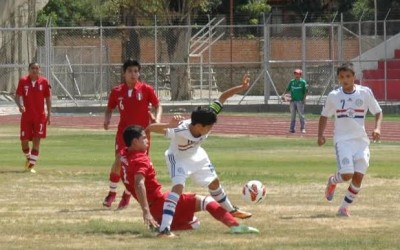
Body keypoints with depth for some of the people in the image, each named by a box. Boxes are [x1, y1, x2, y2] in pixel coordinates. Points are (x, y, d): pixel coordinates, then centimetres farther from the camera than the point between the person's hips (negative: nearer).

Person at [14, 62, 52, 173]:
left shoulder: (44, 82, 0)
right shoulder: (23, 81, -2)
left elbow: (48, 98, 7)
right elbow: (17, 96, -3)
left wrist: (49, 114, 2)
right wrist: (20, 105, -23)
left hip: (40, 116, 0)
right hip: (26, 116, 0)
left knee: (36, 141, -6)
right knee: (24, 141, 1)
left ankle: (31, 165, -1)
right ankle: (28, 157, 31)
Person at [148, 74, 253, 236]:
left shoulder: (206, 121, -29)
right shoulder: (179, 131, -43)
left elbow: (223, 97, -22)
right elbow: (151, 128, -49)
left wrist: (242, 88, -31)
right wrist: (169, 124, -68)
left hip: (196, 155, 7)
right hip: (178, 157, -7)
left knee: (214, 182, 22)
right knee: (178, 187, -29)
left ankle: (231, 210, 48)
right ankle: (164, 228, -35)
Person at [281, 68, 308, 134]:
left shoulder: (303, 82, -2)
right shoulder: (292, 81, 11)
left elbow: (305, 91, -4)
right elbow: (288, 89, 13)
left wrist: (304, 99, -14)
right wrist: (284, 95, -4)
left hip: (300, 101, -5)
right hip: (293, 101, 5)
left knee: (301, 115, -4)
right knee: (292, 115, 6)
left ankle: (303, 129, 0)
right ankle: (292, 128, 9)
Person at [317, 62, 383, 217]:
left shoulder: (365, 93, 0)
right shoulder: (334, 96, 1)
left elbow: (378, 112, 8)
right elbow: (324, 116, 14)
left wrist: (377, 128, -10)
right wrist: (320, 135, 1)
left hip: (361, 140, 1)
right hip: (342, 140, -1)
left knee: (358, 176, -6)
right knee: (347, 174, -18)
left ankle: (344, 208, 8)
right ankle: (332, 181, 17)